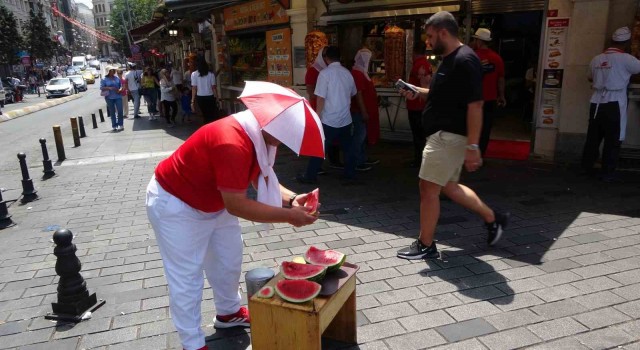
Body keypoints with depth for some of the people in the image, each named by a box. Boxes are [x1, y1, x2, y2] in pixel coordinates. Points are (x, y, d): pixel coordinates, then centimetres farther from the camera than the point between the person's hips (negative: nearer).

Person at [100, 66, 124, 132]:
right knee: (112, 112, 3)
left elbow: (121, 86, 17)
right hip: (109, 97, -2)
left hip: (118, 96, 2)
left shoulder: (117, 78, 9)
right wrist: (109, 88, -19)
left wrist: (120, 90, -5)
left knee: (120, 111, -6)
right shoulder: (104, 79, 0)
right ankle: (114, 126, 9)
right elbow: (101, 88, -5)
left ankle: (121, 125, 5)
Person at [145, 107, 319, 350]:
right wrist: (288, 216, -31)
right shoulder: (233, 143, -39)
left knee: (229, 260, 19)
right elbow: (237, 205, -36)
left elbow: (262, 178, 0)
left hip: (214, 202, 9)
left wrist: (292, 200, -18)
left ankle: (229, 313, 40)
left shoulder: (261, 136, -9)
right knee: (186, 277, -2)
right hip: (175, 204, -9)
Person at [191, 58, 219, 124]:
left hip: (200, 97, 1)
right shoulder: (211, 74, -4)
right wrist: (216, 98, 5)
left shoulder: (194, 74, -5)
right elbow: (213, 87, -4)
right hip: (210, 97, -1)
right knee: (213, 116, 6)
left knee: (206, 116, 12)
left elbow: (194, 88, -7)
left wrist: (192, 101, -3)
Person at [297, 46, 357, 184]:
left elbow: (321, 99, -14)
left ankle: (310, 176, 11)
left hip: (329, 120, -5)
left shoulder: (325, 73, -10)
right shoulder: (347, 73, 7)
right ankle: (350, 175, 17)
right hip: (346, 119, 5)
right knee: (348, 148, 12)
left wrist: (317, 118, -9)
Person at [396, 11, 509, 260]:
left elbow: (475, 105, -23)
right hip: (444, 135, 11)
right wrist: (418, 91, 11)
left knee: (428, 189, -3)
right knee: (448, 186, 19)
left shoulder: (464, 61, -18)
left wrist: (473, 147, -25)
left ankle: (425, 246, 11)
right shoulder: (450, 59, 13)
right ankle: (493, 219, 31)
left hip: (449, 136, -11)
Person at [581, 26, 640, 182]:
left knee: (593, 137, 13)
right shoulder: (625, 59, -8)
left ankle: (587, 166, 20)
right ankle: (607, 173, 4)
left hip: (597, 102, 5)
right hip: (614, 103, -5)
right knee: (613, 140, 1)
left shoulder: (597, 59, 10)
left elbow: (590, 78, 24)